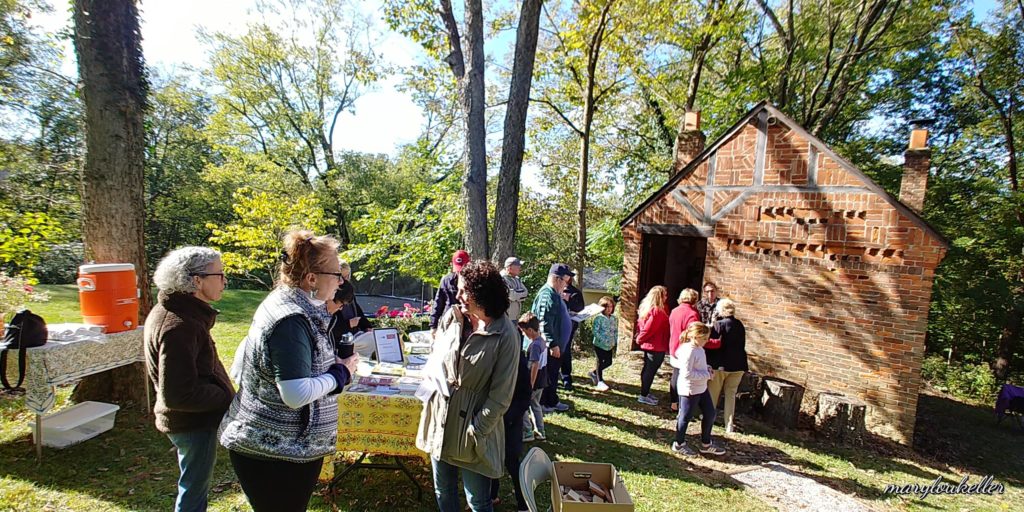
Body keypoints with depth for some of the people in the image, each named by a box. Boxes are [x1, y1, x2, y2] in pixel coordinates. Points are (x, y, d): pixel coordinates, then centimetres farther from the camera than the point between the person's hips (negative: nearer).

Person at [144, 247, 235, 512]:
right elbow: (179, 394, -29)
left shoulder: (169, 311, 4)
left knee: (194, 484, 27)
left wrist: (225, 393, 7)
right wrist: (227, 398, -17)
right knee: (194, 490, 10)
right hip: (193, 423, -10)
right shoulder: (179, 326, -29)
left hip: (187, 419, 10)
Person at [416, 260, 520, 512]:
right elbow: (435, 356, 14)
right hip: (440, 417, 5)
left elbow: (500, 396, -14)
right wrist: (437, 383, -3)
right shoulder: (451, 317, -2)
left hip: (472, 424, -5)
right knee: (443, 492, 20)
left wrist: (475, 433, -13)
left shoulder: (505, 335, -17)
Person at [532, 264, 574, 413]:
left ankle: (552, 402, 31)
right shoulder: (547, 295, -22)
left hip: (556, 344, 10)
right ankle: (541, 404, 16)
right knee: (547, 376, 3)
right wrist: (553, 344, -26)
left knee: (553, 374, 19)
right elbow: (545, 323, -27)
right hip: (550, 347, -10)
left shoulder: (554, 293, 12)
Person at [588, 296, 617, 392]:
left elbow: (616, 332, 13)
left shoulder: (614, 319, 7)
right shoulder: (599, 318, -13)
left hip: (610, 346, 6)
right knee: (600, 362, 1)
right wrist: (602, 339, -23)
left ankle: (594, 373, 30)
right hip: (599, 344, -6)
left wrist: (615, 343, 7)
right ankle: (599, 382, 12)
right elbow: (595, 331, -17)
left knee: (608, 362, 10)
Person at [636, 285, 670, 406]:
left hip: (649, 345, 10)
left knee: (648, 369, 18)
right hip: (656, 347, -10)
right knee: (651, 370, 0)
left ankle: (645, 393, 29)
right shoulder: (657, 311, -22)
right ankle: (643, 396, 9)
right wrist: (640, 339, -9)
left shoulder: (648, 308, 9)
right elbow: (649, 328, -22)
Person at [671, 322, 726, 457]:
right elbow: (686, 373, -28)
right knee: (685, 417, 7)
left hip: (702, 388, 10)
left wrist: (707, 368, 1)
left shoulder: (699, 349, 4)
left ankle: (706, 444, 33)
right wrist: (707, 375, -22)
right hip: (689, 390, -10)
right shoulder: (689, 351, -26)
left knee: (710, 414, 16)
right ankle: (679, 444, 27)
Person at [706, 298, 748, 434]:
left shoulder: (719, 325, -14)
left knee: (713, 394, 11)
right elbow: (742, 344, 13)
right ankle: (729, 426, 11)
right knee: (731, 394, 11)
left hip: (720, 364, -5)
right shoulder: (740, 325, 4)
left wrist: (709, 362, -4)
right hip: (738, 364, 5)